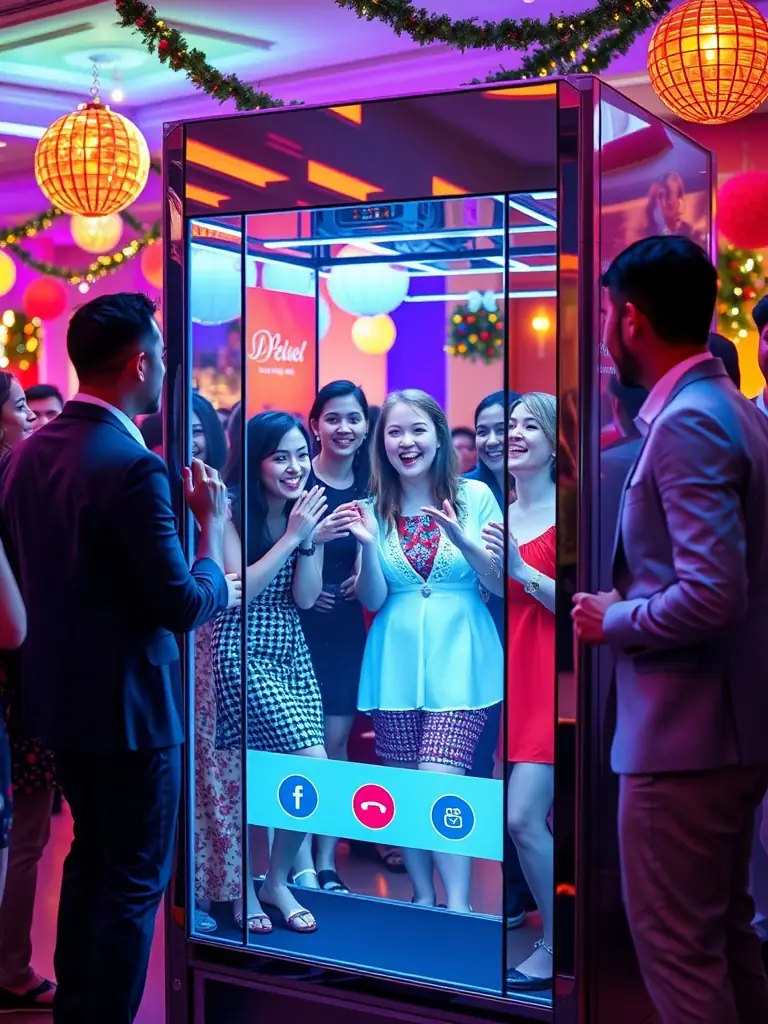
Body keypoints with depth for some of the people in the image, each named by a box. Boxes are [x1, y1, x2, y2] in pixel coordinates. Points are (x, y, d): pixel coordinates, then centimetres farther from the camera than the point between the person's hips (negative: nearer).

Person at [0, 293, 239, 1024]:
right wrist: (212, 525, -7)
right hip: (125, 702, -8)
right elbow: (186, 606, -21)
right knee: (134, 879, 6)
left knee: (90, 855, 23)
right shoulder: (134, 468, -22)